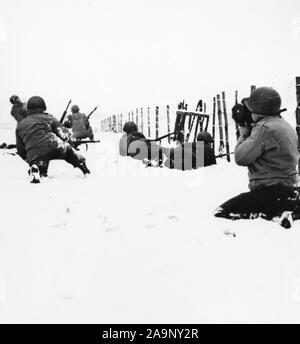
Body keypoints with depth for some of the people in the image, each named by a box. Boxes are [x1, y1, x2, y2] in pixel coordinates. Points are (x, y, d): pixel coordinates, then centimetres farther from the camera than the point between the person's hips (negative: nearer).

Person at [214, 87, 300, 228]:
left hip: (270, 192, -10)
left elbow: (241, 158, -16)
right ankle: (286, 210, 7)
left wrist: (243, 135, 1)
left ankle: (278, 214, -16)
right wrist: (250, 134, 15)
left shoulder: (264, 128, -16)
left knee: (220, 214, -11)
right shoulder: (286, 126, 15)